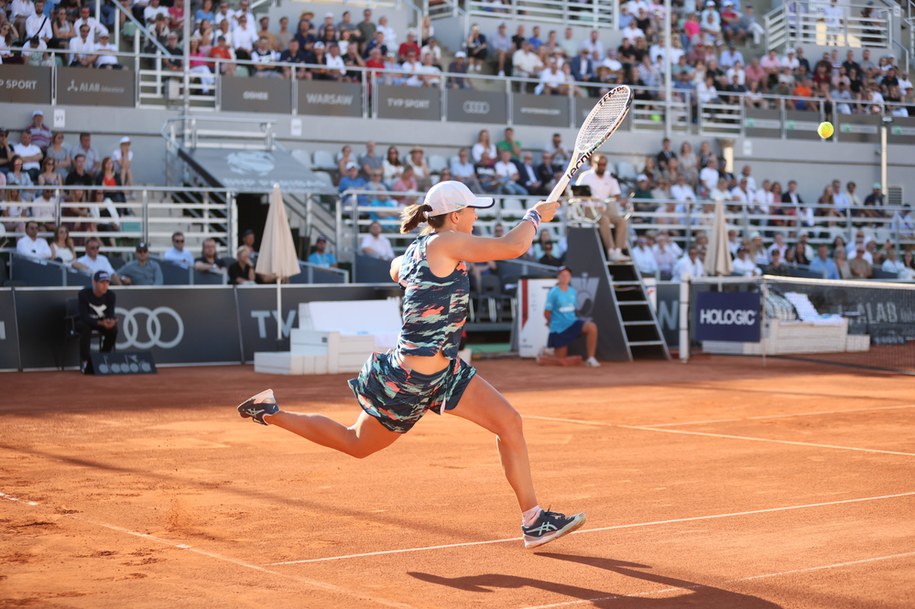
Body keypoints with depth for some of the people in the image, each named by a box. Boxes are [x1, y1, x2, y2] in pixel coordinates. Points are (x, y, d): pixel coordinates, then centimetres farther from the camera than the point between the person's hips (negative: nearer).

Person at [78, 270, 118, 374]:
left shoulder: (110, 295, -13)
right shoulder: (84, 294, -24)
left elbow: (110, 315, -17)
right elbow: (84, 317, -31)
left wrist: (111, 321, -44)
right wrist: (101, 323, -47)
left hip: (102, 322, 3)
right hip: (84, 321, -3)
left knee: (113, 328, -27)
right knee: (86, 328, -37)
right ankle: (85, 362, -30)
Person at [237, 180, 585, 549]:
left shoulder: (412, 254, 6)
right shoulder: (444, 242, -20)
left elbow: (397, 271, 32)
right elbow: (512, 247, -27)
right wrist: (535, 216, -10)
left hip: (444, 373, 9)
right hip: (407, 381, -9)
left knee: (509, 423, -1)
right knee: (357, 444, 12)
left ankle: (534, 522, 4)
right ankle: (272, 413, 28)